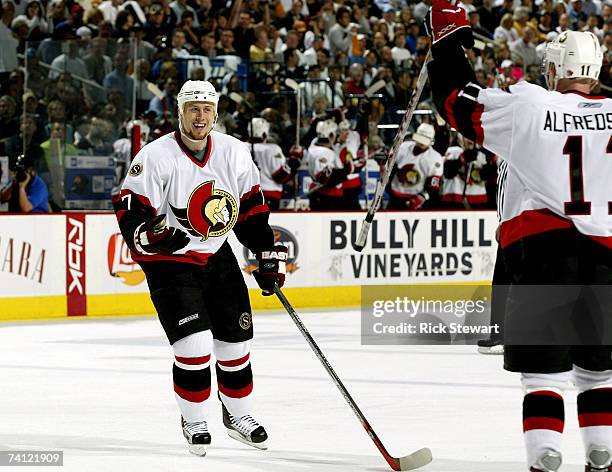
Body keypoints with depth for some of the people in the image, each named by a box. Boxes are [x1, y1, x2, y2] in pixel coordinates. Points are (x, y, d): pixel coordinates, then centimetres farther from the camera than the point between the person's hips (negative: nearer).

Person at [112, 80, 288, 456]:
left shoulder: (234, 153, -3)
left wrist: (269, 255, 7)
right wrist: (151, 234, -37)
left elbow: (251, 206, 9)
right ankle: (194, 422, 5)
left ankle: (238, 414, 29)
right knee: (195, 344, -14)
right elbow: (130, 211, -17)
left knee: (236, 340, 8)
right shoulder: (156, 157, -18)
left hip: (217, 256, 5)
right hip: (169, 261, -5)